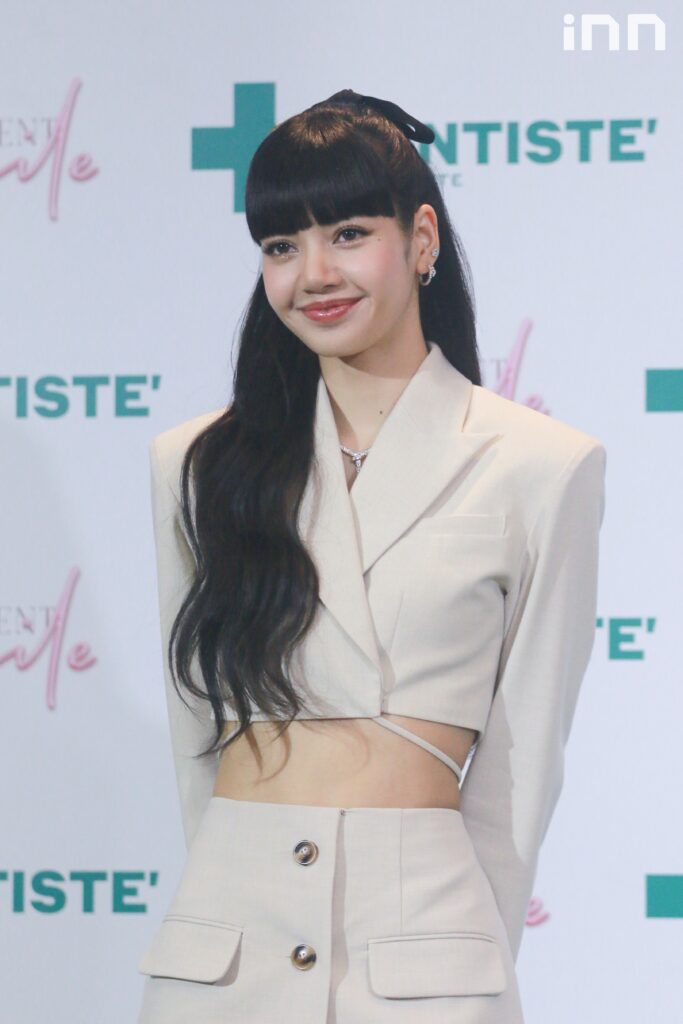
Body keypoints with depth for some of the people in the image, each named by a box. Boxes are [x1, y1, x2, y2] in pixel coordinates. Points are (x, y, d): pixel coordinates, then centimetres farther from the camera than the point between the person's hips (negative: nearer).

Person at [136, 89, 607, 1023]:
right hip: (223, 942, 3)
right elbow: (194, 726, 11)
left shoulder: (542, 467, 1)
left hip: (418, 941, -2)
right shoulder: (197, 463, 9)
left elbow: (524, 751, 3)